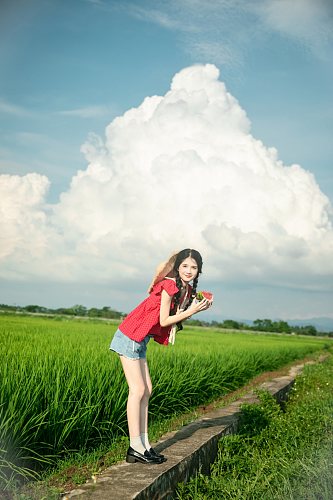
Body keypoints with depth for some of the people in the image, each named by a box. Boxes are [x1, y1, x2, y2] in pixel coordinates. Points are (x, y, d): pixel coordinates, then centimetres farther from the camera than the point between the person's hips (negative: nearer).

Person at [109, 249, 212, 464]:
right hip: (130, 337, -9)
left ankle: (144, 444, 12)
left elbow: (177, 317, 5)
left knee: (146, 390, 8)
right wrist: (191, 311, -16)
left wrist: (197, 307, -4)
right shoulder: (169, 286, -19)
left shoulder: (187, 290, 8)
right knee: (138, 390, -8)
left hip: (141, 341, 9)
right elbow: (164, 321, -18)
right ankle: (136, 447, -4)